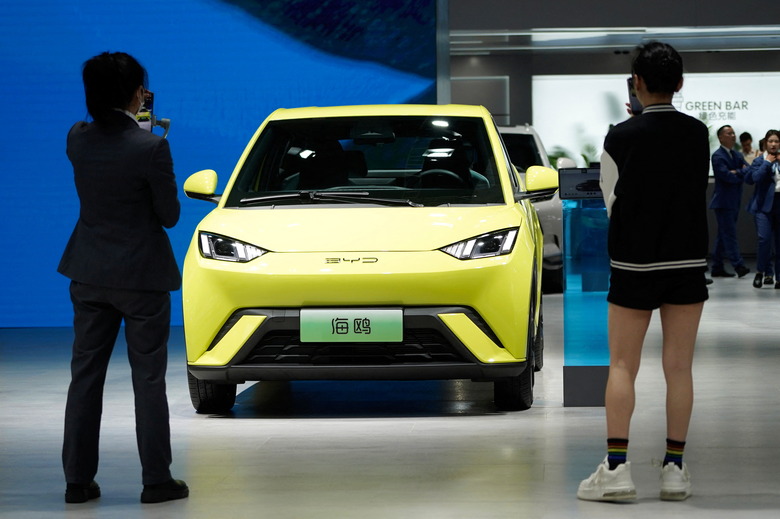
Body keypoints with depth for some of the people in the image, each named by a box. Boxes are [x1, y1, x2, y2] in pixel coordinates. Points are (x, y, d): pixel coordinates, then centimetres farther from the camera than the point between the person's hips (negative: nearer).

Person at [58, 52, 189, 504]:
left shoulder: (78, 140, -4)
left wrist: (131, 123, 13)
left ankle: (78, 480, 14)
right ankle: (157, 480, 9)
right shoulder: (150, 148, -19)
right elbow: (169, 214, -9)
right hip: (142, 275, -4)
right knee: (149, 380, 5)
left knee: (85, 377, 11)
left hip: (89, 275, 5)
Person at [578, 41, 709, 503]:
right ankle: (675, 469, 5)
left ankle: (617, 468, -5)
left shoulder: (622, 138, -9)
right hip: (688, 261, 2)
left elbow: (611, 200, -2)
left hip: (634, 265, -2)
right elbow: (703, 190, 7)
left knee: (622, 366, 2)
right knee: (679, 368, 5)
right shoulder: (698, 134, -1)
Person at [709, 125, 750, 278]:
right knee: (730, 234, -12)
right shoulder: (718, 156, -10)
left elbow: (748, 170, 3)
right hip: (723, 201, -8)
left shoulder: (737, 155, 16)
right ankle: (738, 266, -17)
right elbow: (727, 176, -20)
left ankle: (717, 268, 13)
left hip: (734, 201, 8)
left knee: (723, 235, 10)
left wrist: (737, 172, -16)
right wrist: (742, 175, -4)